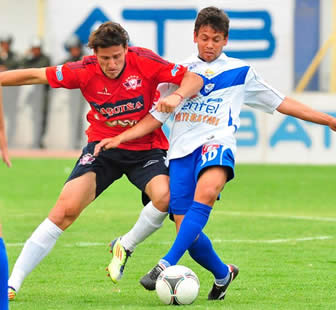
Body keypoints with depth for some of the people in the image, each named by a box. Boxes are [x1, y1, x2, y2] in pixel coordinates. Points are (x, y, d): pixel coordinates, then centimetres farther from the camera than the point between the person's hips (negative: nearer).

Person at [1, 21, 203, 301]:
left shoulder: (145, 62, -16)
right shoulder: (85, 71, -12)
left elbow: (193, 79, -13)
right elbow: (35, 76, -3)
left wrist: (177, 96, -33)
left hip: (146, 148, 0)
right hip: (103, 146, 0)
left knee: (164, 196, -31)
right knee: (66, 209, -15)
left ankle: (125, 246, 0)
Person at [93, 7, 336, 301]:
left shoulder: (241, 72, 15)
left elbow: (281, 102, 19)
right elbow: (155, 117, 19)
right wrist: (118, 139, 6)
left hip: (216, 143, -3)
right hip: (182, 148, 3)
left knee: (206, 191, -38)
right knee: (188, 233, -7)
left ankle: (166, 265, -45)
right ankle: (223, 274, 24)